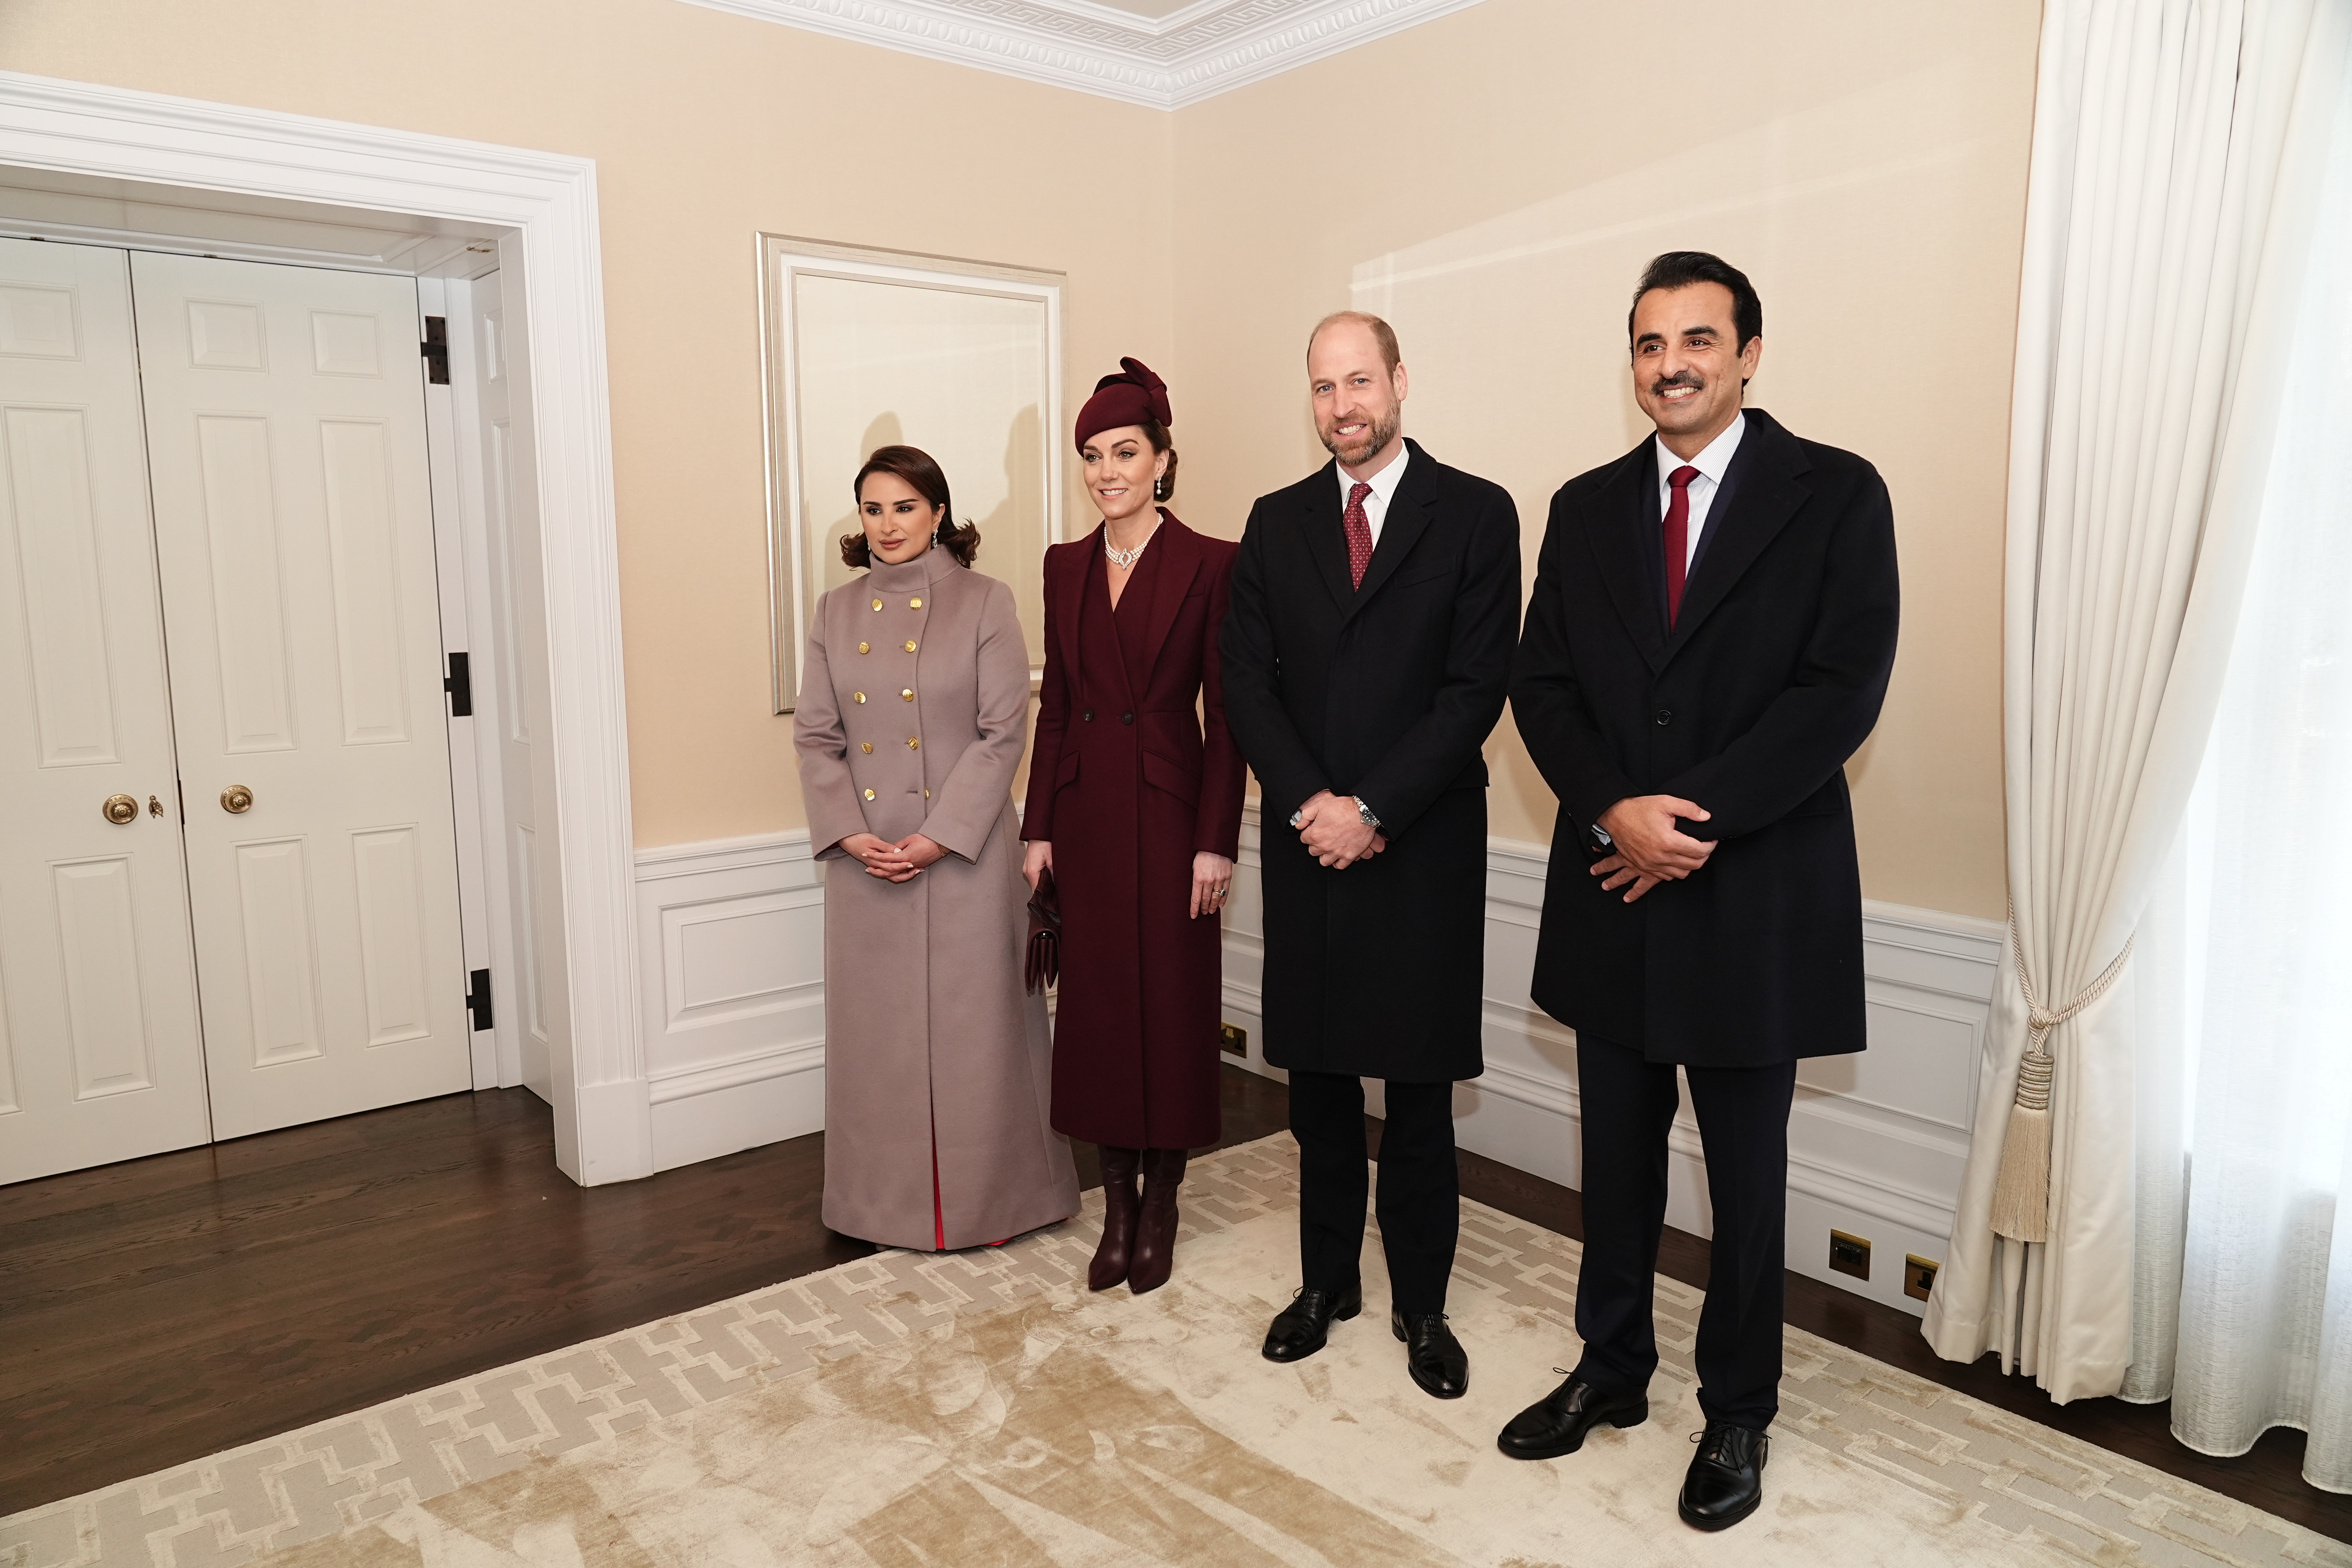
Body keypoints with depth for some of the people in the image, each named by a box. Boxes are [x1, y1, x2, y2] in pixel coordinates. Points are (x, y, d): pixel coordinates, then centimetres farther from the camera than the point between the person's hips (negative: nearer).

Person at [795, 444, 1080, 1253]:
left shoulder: (985, 602, -3)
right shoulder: (836, 612, 9)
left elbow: (1003, 732, -9)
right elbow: (816, 736, 6)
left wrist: (939, 837, -15)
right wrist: (848, 832, -8)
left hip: (965, 853, -4)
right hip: (866, 861, 4)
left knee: (974, 1022, 5)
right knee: (877, 1027, 11)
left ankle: (986, 1197, 21)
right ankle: (888, 1200, 27)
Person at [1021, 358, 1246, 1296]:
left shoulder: (1209, 565, -6)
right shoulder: (1066, 566, 8)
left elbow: (1224, 716, -8)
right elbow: (1055, 704, 10)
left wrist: (1216, 842, -12)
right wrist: (1039, 827, 6)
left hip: (1170, 812, -4)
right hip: (1085, 816, 5)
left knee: (1172, 1006, 5)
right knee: (1096, 1007, 10)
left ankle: (1160, 1209, 22)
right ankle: (1116, 1209, 25)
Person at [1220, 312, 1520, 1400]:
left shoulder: (1475, 514, -1)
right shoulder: (1275, 523, 9)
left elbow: (1478, 686, -8)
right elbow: (1247, 683, 4)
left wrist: (1373, 810, -14)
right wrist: (1309, 802, -9)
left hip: (1422, 850, -3)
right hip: (1307, 844, 3)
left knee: (1419, 1090, 7)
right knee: (1318, 1083, 12)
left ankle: (1420, 1304, 23)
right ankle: (1326, 1280, 29)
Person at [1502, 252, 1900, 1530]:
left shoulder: (1835, 495, -4)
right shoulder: (1586, 509, 8)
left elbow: (1843, 689, -13)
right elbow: (1541, 684, 3)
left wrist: (1692, 814, -18)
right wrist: (1615, 809, -14)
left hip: (1757, 896, -3)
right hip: (1613, 894, 4)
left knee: (1746, 1175, 11)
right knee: (1617, 1159, 16)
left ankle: (1737, 1414, 30)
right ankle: (1611, 1370, 35)